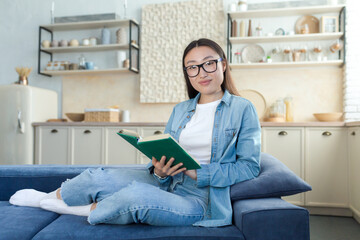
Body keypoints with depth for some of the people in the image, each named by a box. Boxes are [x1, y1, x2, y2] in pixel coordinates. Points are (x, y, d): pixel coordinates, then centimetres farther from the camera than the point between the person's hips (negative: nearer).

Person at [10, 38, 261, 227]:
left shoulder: (243, 108, -3)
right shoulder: (180, 110, 12)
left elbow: (249, 166, -9)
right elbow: (165, 153, 11)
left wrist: (198, 173, -19)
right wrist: (159, 170, -13)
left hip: (200, 200, -4)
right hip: (166, 183, 5)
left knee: (135, 195, -32)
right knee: (98, 177, -10)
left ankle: (88, 210, -1)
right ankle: (47, 198, 19)